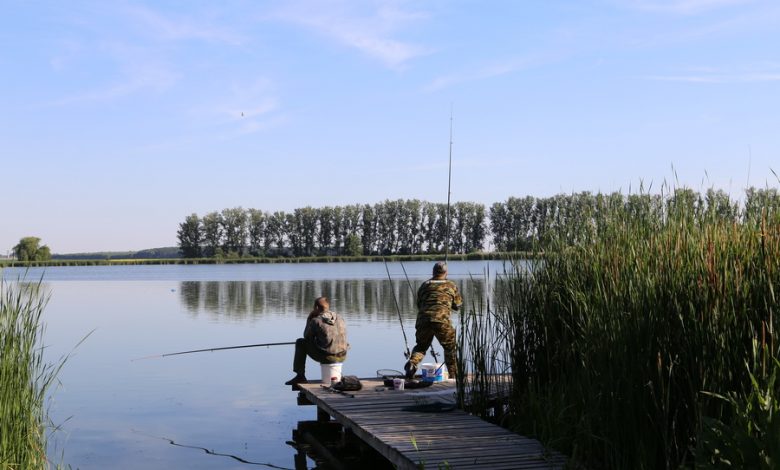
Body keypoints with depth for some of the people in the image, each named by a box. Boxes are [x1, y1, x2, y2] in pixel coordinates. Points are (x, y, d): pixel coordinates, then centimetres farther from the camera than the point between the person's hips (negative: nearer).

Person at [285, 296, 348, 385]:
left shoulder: (316, 321, -8)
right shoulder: (340, 318, 8)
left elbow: (307, 337, 7)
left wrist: (309, 319, 13)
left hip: (327, 357, -6)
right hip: (342, 356, 6)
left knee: (300, 343, 12)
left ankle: (300, 376, 12)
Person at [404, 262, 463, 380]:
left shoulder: (425, 285, 18)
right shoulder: (451, 285, 13)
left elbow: (418, 305, 26)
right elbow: (458, 305, 19)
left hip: (423, 320, 3)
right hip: (441, 320, -3)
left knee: (421, 346, 22)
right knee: (451, 347, 15)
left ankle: (412, 363, -4)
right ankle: (454, 374, 12)